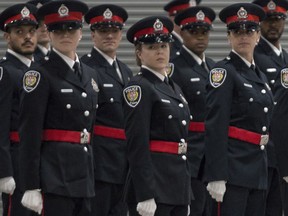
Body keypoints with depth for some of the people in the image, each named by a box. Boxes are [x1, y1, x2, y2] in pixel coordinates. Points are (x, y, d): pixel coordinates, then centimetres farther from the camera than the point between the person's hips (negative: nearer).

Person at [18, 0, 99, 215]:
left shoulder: (90, 74, 15)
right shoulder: (41, 75, -7)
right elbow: (29, 135, -12)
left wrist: (93, 177, 17)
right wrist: (31, 186, -17)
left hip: (84, 173, 7)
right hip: (54, 174, -7)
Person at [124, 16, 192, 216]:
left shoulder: (174, 88, 17)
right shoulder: (138, 88, -9)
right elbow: (137, 146, -15)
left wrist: (186, 195, 18)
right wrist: (145, 196, -22)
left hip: (178, 185, 8)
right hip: (153, 184, -8)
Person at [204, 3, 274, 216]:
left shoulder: (259, 76, 17)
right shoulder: (223, 72, -8)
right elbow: (215, 129, -14)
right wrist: (216, 177, -21)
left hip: (258, 170, 8)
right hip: (233, 166, -8)